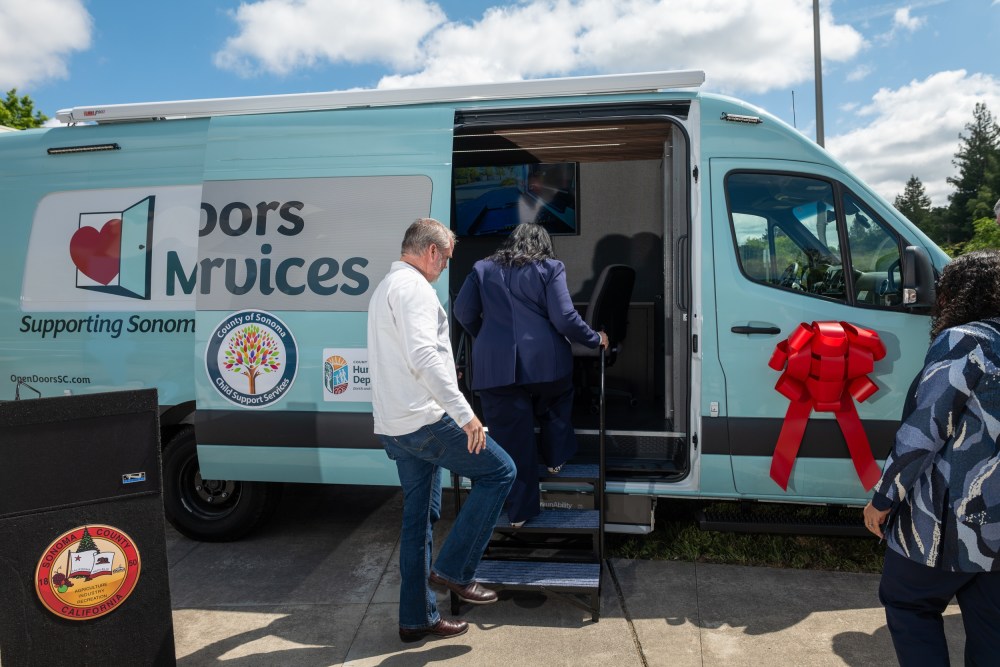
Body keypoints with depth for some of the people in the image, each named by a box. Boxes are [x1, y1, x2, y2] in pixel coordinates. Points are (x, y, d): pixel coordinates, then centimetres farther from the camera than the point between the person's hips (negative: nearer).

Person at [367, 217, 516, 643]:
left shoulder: (385, 288, 22)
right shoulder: (414, 287, -12)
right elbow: (424, 355, -25)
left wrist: (443, 375, 35)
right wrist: (464, 412, -26)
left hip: (394, 426, 10)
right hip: (424, 421, -10)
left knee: (418, 519, 14)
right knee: (499, 470, 1)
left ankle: (418, 619, 23)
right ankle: (453, 569, 3)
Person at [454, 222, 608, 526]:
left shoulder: (483, 269, 12)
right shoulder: (550, 268, 3)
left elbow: (463, 312, 11)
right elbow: (564, 318, -4)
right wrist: (595, 339, 10)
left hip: (495, 365, 2)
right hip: (544, 361, -1)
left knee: (511, 437, 8)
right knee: (554, 409, 31)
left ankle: (519, 511, 17)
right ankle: (556, 459, 43)